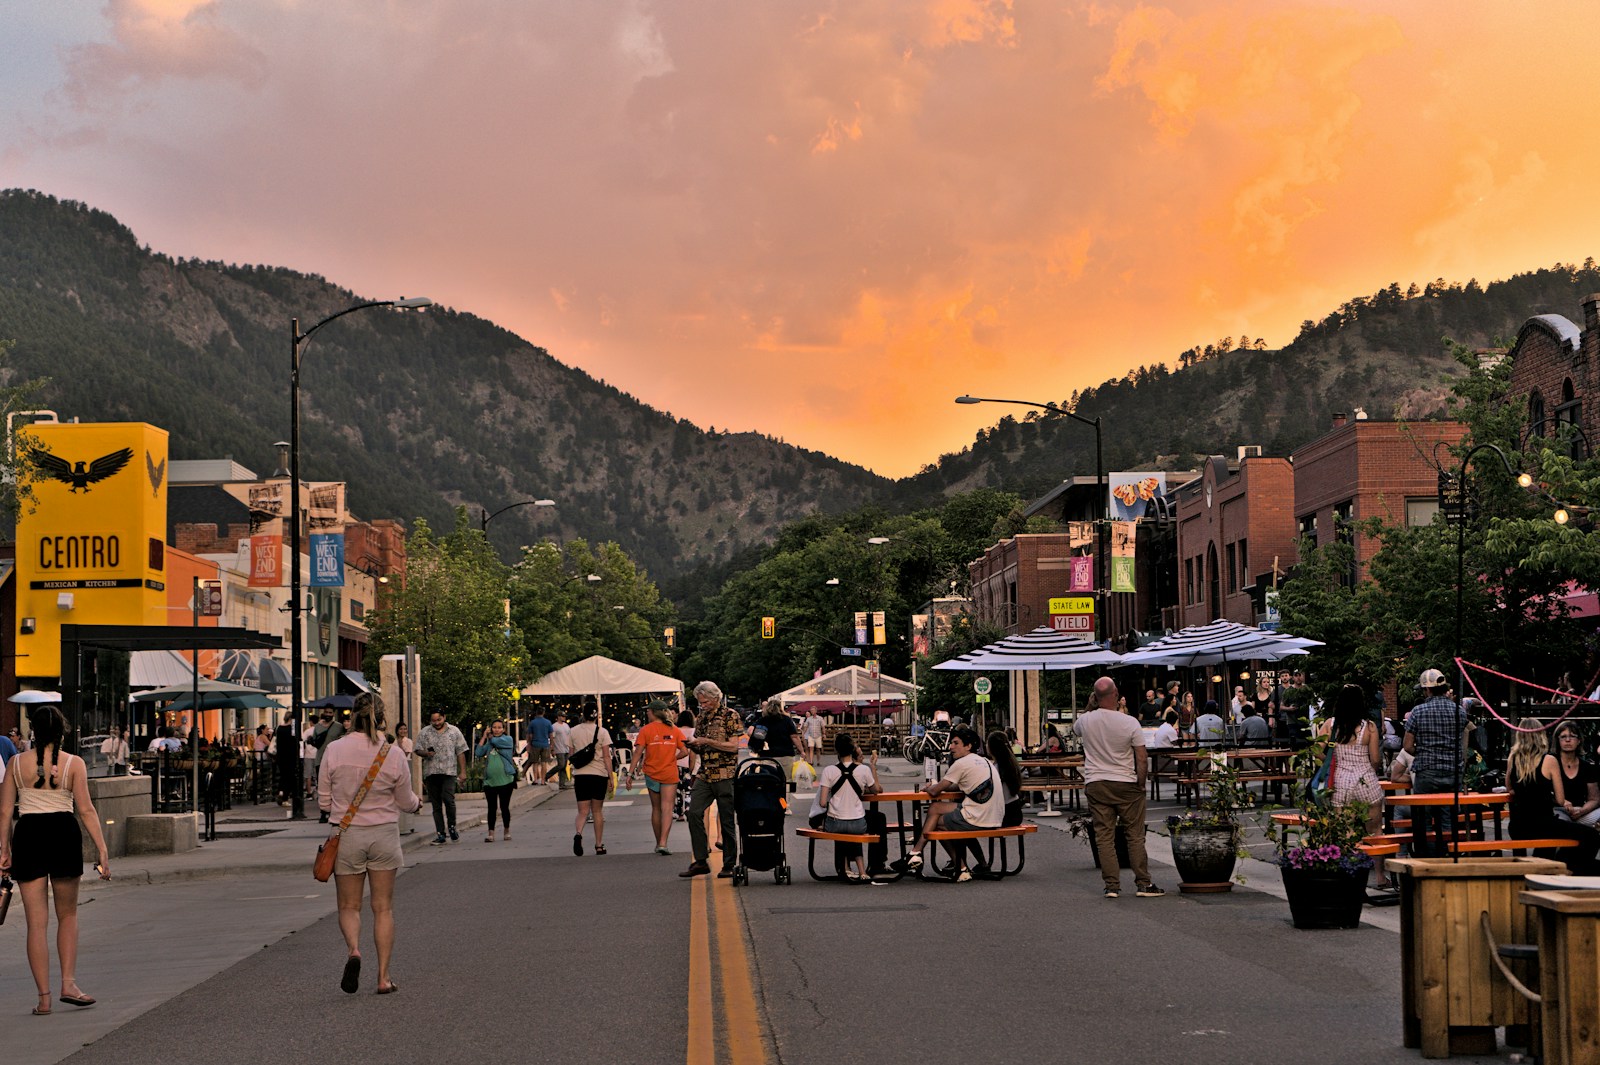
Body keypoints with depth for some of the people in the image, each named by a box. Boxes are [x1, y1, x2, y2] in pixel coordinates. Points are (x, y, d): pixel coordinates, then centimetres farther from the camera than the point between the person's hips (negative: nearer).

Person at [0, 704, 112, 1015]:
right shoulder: (73, 763, -3)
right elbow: (86, 810, -6)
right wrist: (102, 851, -5)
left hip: (28, 835, 1)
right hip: (64, 833, -1)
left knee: (37, 922, 5)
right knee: (67, 915, 17)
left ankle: (44, 997, 4)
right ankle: (68, 983, 5)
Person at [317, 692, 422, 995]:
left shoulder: (334, 750, -8)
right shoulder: (393, 754, -8)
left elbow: (324, 803, -1)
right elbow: (405, 802, 2)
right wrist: (417, 803, 26)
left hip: (347, 834, 0)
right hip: (384, 834, 0)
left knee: (349, 906, 12)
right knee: (383, 907, 9)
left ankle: (353, 950, -16)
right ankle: (383, 977, 8)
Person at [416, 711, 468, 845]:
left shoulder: (454, 731, 9)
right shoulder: (425, 733, 10)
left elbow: (461, 752, 9)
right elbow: (418, 750, 11)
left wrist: (463, 771, 4)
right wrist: (426, 753, -12)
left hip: (449, 772, -2)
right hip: (431, 772, 2)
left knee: (448, 798, -19)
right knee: (436, 805, 4)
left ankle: (452, 826, 3)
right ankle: (440, 834, 8)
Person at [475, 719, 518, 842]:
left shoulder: (508, 739, 0)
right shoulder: (488, 743, 11)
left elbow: (497, 741, -15)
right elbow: (478, 753, 1)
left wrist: (490, 737, 6)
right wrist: (484, 737, 3)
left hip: (505, 780, -3)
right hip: (490, 781, 3)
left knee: (504, 807, 5)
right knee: (492, 808, 3)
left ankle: (507, 831, 20)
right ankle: (490, 833, 5)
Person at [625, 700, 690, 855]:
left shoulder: (646, 730, -6)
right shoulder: (674, 730, 0)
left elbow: (637, 753, -10)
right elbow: (685, 751, -2)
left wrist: (630, 774, -8)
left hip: (652, 774, 0)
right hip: (670, 774, 0)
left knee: (656, 809, 14)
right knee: (667, 809, -3)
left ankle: (658, 843, 22)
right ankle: (663, 843, -17)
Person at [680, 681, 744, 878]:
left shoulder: (730, 716, -4)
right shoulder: (701, 718, 15)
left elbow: (733, 746, -11)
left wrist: (706, 741, -16)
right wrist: (693, 746, -2)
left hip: (725, 775, -5)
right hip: (704, 774, 5)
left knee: (726, 821, -1)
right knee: (694, 812, -10)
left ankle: (729, 865, 8)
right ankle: (701, 861, -5)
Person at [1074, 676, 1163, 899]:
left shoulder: (1085, 721, -4)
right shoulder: (1130, 723, -10)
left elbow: (1075, 729, 23)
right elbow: (1142, 758, -7)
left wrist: (1090, 708, 22)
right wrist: (1141, 783, 4)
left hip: (1095, 784, 2)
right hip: (1126, 785, -2)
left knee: (1104, 836, 4)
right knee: (1135, 835, 5)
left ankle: (1112, 885, 2)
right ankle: (1143, 883, 5)